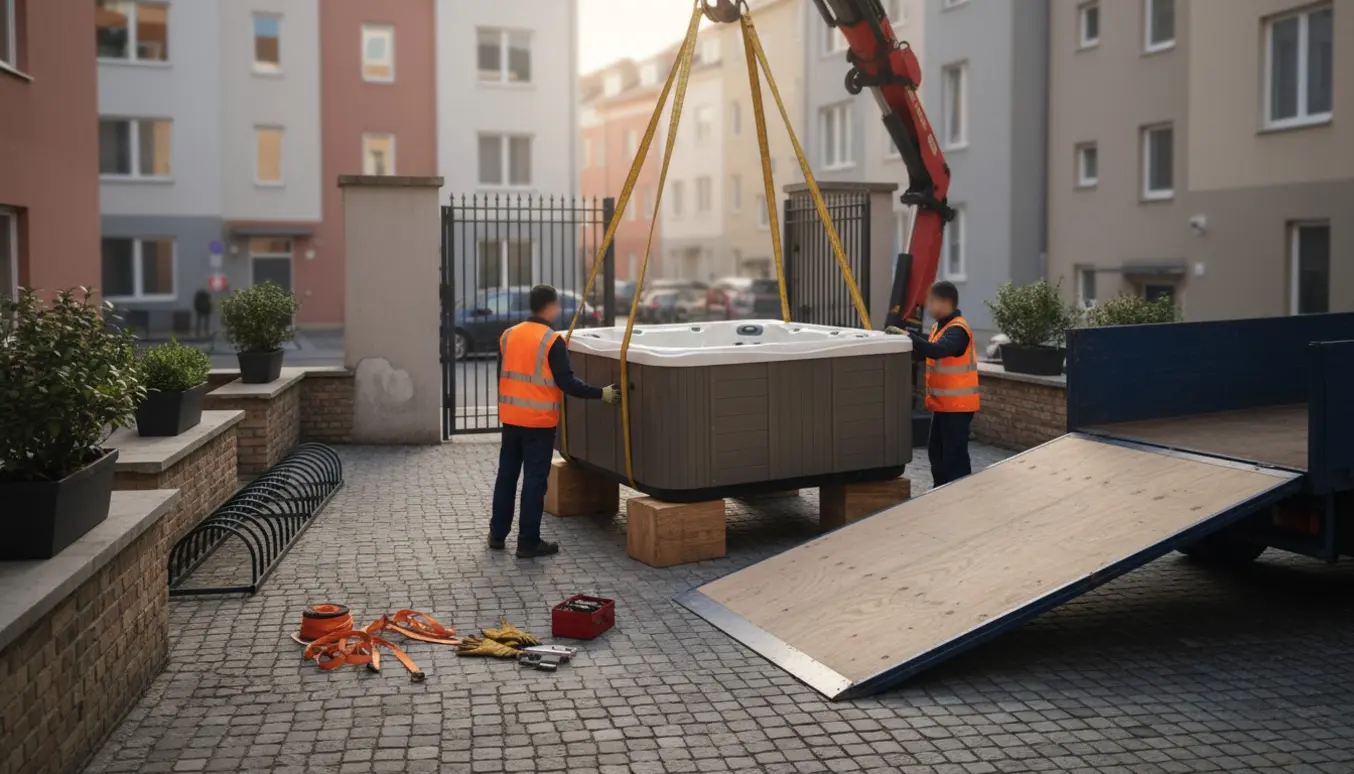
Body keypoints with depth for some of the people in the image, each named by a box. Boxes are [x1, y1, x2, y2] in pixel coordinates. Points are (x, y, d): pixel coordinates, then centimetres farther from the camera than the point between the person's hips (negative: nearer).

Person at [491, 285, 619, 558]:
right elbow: (567, 382, -17)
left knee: (506, 476, 15)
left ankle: (497, 535, 23)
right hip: (539, 422, -6)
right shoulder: (552, 341, -14)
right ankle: (528, 542, 5)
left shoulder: (508, 335, 6)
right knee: (534, 481, 1)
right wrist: (601, 393, -9)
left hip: (511, 418, 6)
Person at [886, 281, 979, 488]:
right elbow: (924, 352, 18)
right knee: (936, 452, 16)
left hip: (957, 405, -10)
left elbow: (936, 351, -35)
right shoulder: (939, 327, 13)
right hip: (943, 404, 10)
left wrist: (907, 335, -34)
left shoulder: (957, 330, -18)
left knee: (954, 455, -6)